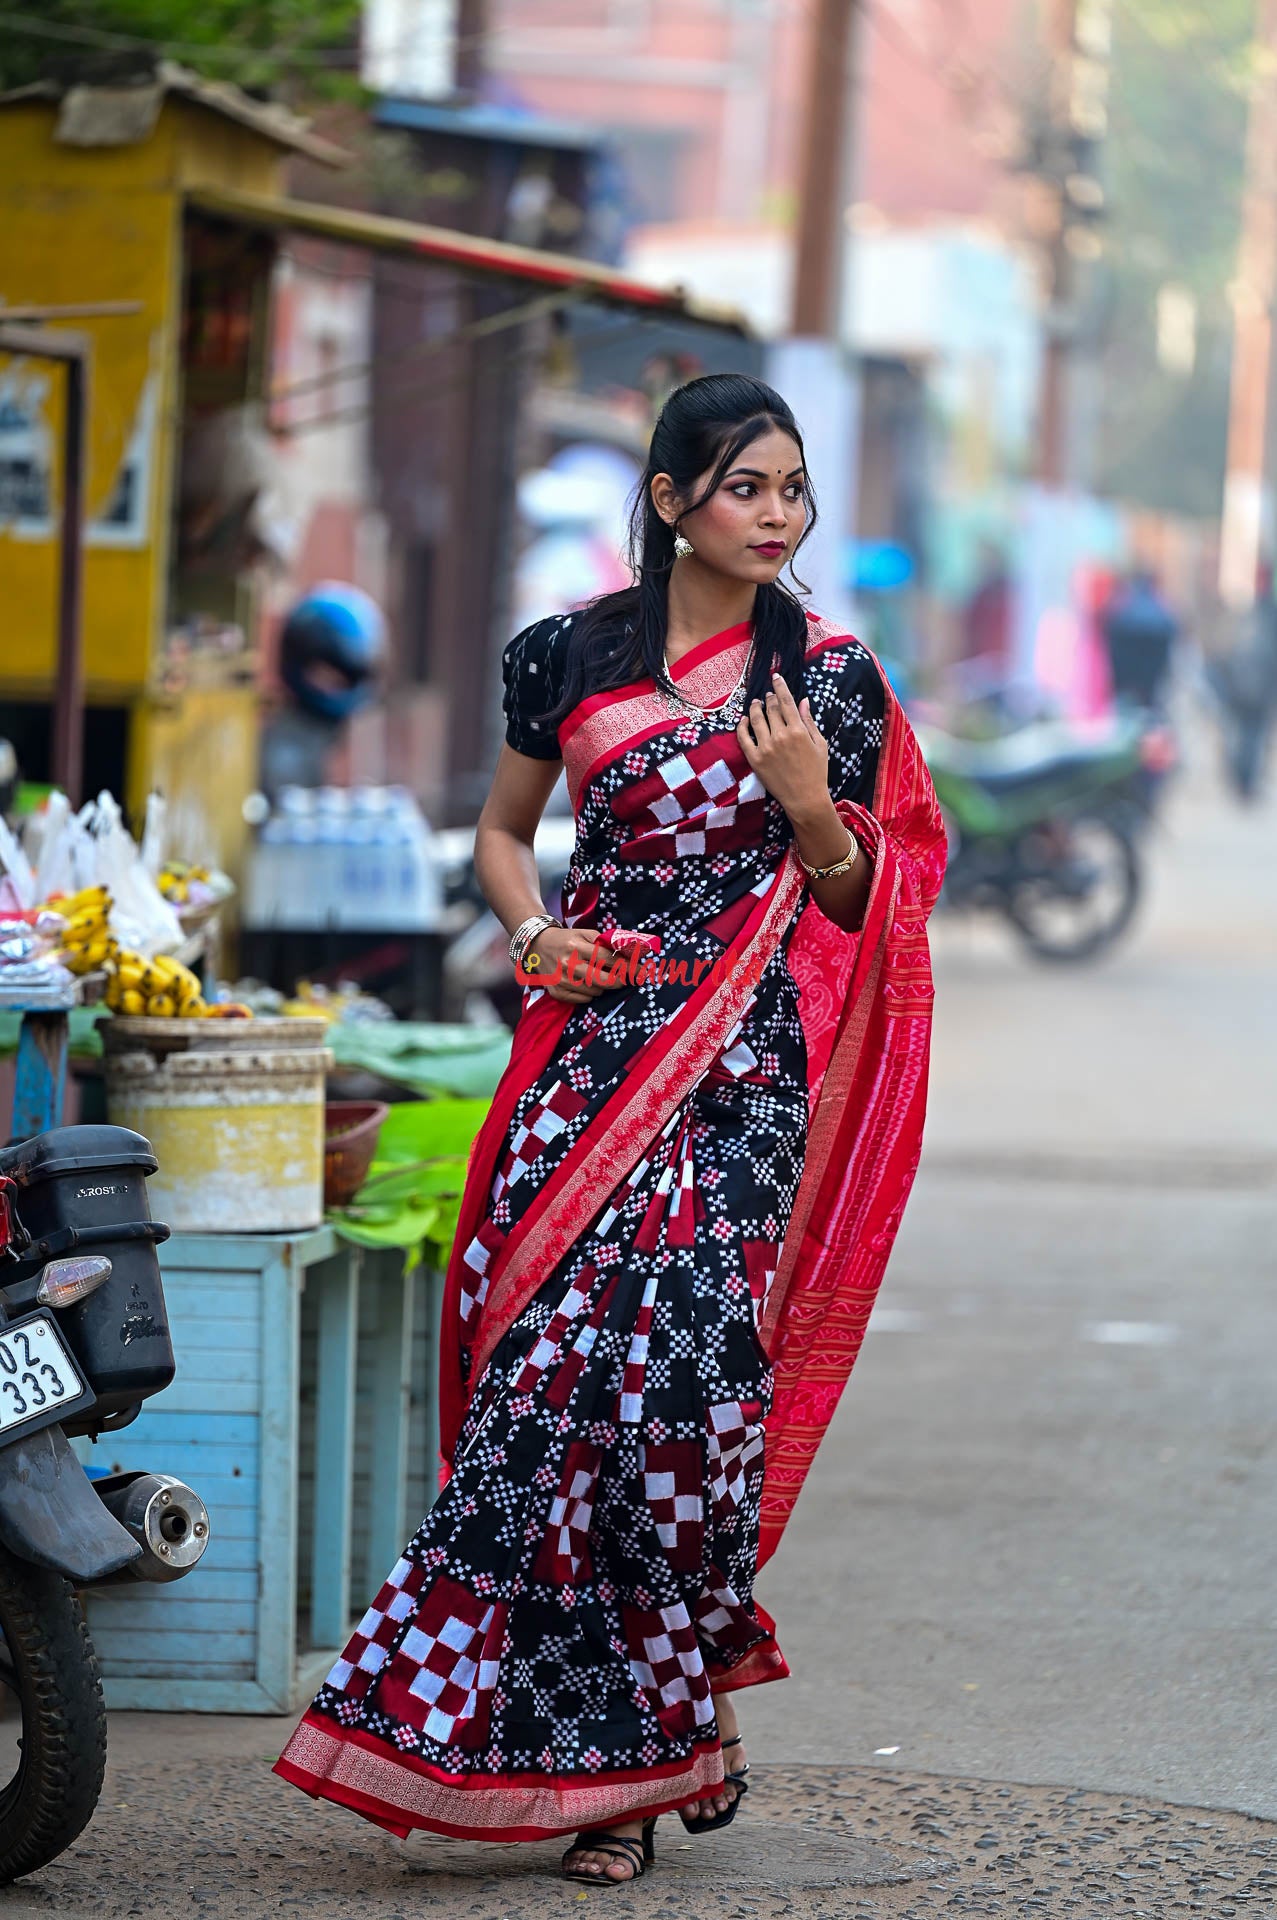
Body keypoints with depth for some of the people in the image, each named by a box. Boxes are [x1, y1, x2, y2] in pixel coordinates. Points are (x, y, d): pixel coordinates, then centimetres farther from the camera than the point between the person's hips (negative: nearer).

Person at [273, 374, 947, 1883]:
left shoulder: (828, 673, 4)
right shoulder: (568, 656, 7)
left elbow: (856, 897, 8)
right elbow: (502, 829, 19)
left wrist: (809, 807, -12)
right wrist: (533, 936, 0)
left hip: (741, 1067, -2)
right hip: (590, 1043, 2)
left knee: (681, 1352, -10)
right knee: (554, 1364, -6)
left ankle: (629, 1749, 3)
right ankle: (680, 1719, 4)